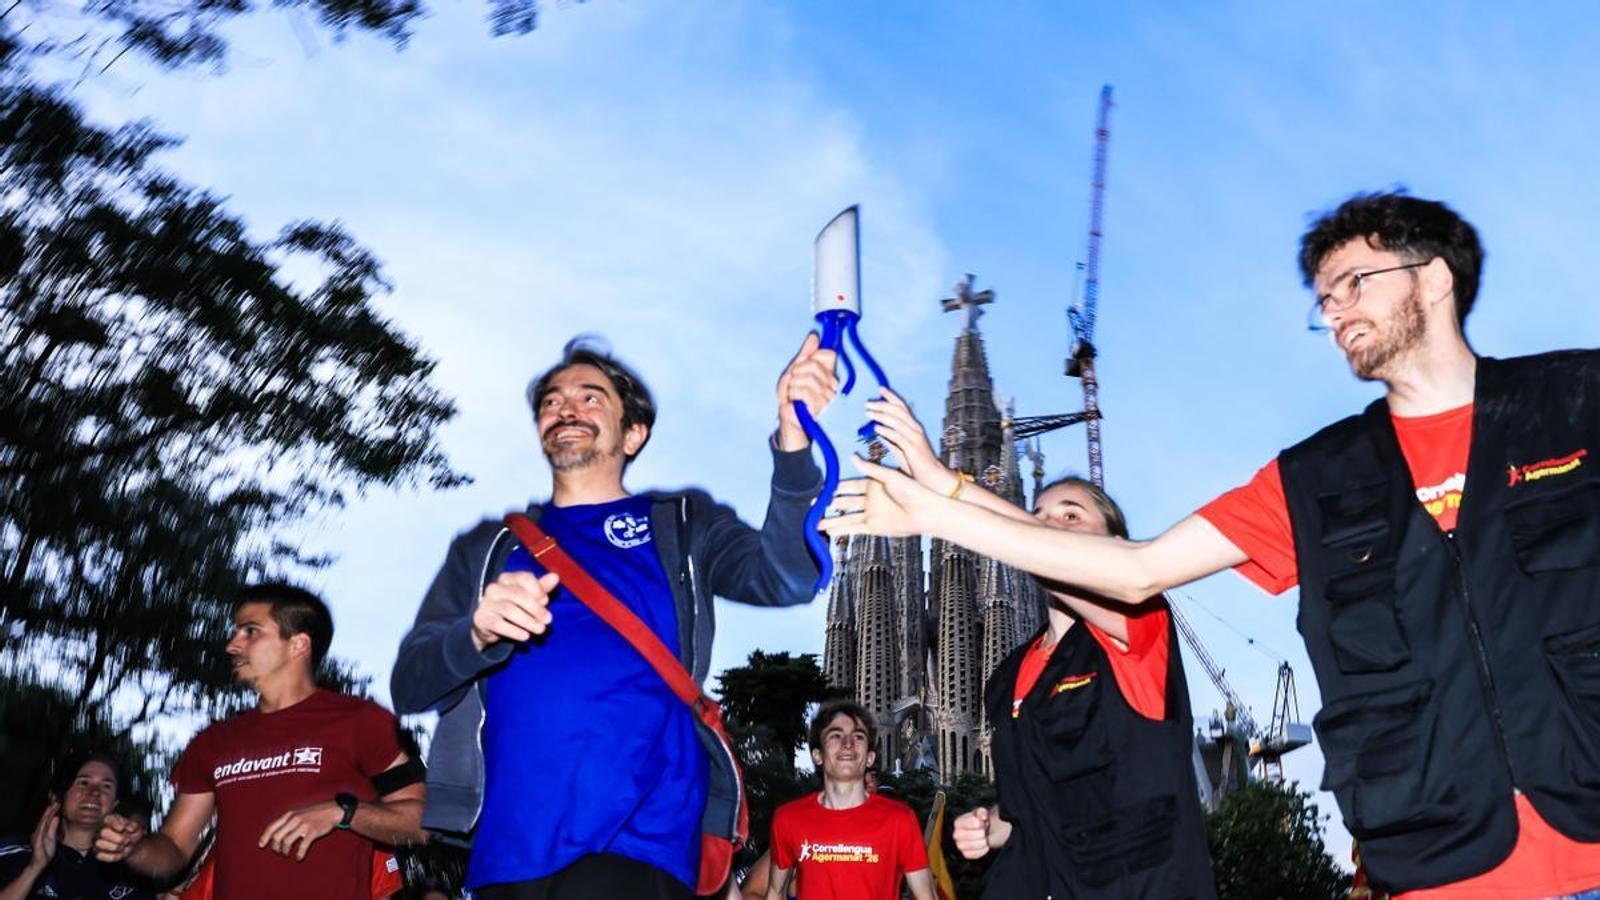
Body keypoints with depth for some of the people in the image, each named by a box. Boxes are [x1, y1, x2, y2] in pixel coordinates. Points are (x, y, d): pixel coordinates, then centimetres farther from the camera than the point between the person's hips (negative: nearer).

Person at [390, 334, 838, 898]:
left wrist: (792, 442, -22)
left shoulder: (681, 525, 14)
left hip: (637, 841, -3)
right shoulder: (488, 549, 19)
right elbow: (409, 687, 8)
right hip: (506, 850, 3)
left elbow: (784, 578, -6)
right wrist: (478, 634, -15)